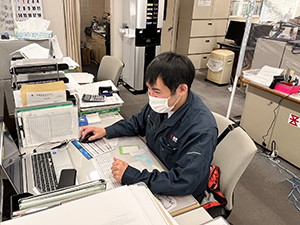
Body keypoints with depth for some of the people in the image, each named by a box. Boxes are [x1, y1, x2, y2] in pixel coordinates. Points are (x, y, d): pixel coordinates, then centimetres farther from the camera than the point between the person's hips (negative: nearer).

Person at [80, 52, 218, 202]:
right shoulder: (163, 103, -10)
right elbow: (138, 123, 11)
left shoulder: (202, 130, -33)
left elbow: (184, 183, -35)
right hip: (153, 170, 7)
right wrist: (106, 131, -1)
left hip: (179, 197, -6)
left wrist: (131, 176, -34)